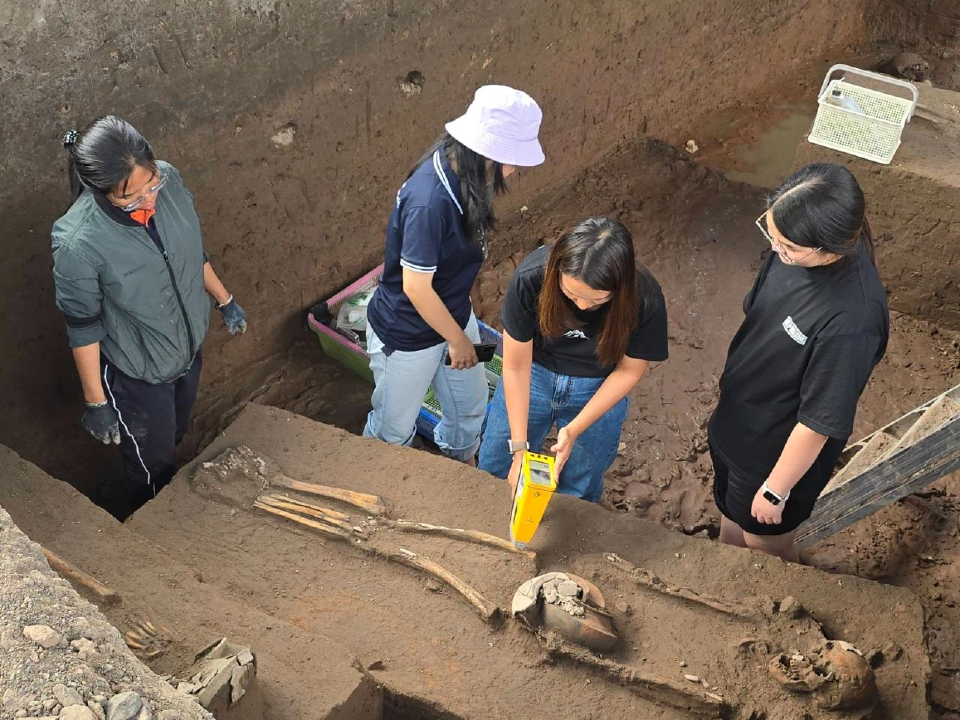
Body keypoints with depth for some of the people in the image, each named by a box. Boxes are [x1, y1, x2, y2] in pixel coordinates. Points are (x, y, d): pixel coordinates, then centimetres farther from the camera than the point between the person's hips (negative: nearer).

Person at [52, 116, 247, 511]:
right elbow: (83, 328, -20)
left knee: (175, 438, 33)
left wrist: (225, 300, 12)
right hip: (136, 373, -5)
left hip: (188, 345, 6)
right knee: (151, 467, 21)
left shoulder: (168, 180, -20)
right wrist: (96, 402, -10)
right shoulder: (78, 244, -35)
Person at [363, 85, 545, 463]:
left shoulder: (463, 173, -10)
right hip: (408, 336, -8)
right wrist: (458, 340, -14)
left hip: (454, 314, 8)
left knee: (470, 406, 27)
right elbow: (416, 287, -29)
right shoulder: (428, 201, -37)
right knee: (394, 429, 17)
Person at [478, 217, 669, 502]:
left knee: (577, 494, 13)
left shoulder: (645, 299, -30)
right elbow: (516, 367, -20)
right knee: (494, 474, 15)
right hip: (534, 374, 1)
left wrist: (574, 430, -19)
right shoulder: (530, 278, -31)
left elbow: (629, 370, -13)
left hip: (598, 389, 0)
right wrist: (519, 447, -18)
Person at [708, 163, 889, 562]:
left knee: (765, 546, 23)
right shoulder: (794, 250, -18)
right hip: (734, 423, 7)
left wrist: (776, 490, -15)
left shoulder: (851, 321, -40)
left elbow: (819, 423, -28)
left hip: (777, 452, -6)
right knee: (732, 518, 32)